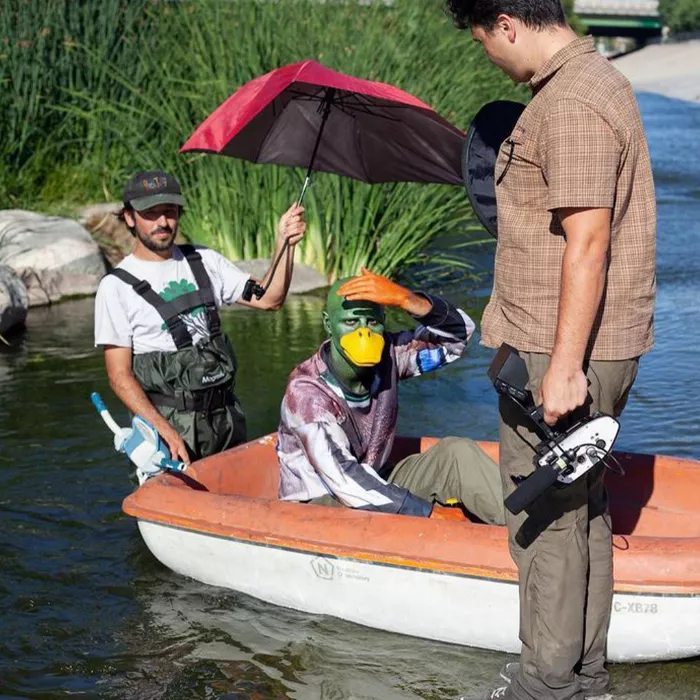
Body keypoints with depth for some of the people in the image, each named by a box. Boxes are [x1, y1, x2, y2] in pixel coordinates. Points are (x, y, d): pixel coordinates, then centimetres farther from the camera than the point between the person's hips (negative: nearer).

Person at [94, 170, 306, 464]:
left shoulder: (203, 261, 9)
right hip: (167, 419, -5)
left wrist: (284, 244, -9)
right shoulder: (116, 286, -5)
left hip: (226, 415, 5)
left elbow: (268, 299, 6)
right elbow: (120, 376, -9)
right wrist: (164, 429, -21)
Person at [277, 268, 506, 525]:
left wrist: (405, 299, -21)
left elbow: (459, 332, -3)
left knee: (457, 453, -14)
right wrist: (431, 513, -32)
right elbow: (347, 483, -30)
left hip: (376, 486, 6)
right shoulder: (305, 391, -23)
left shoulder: (387, 356, -4)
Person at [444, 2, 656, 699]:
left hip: (560, 354, -11)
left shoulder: (571, 104, -19)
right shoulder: (596, 80, 15)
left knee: (547, 513, -1)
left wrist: (563, 368, -23)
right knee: (580, 505, 16)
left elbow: (587, 243, -24)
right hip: (583, 348, 11)